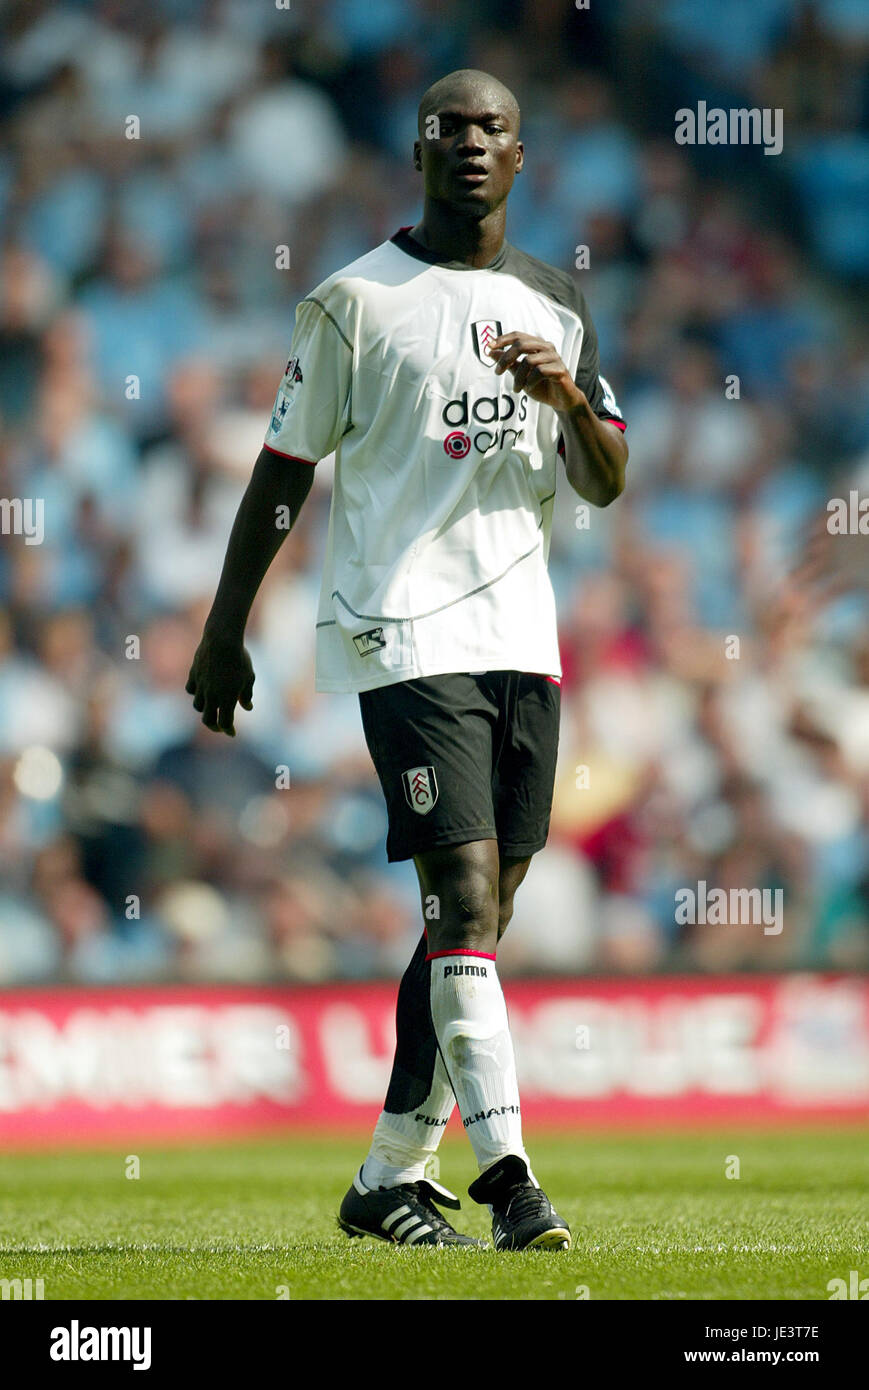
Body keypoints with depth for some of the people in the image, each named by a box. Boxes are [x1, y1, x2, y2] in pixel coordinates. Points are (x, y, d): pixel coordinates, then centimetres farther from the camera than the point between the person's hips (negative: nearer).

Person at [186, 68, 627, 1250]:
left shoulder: (557, 308, 14)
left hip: (522, 642, 5)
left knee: (476, 922, 5)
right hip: (406, 639, -5)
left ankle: (389, 1179, 13)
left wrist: (572, 398, -8)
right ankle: (507, 1174, -21)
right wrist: (223, 634, 5)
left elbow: (606, 486, 13)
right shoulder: (358, 300, 1)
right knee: (464, 896, -17)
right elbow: (284, 472, 5)